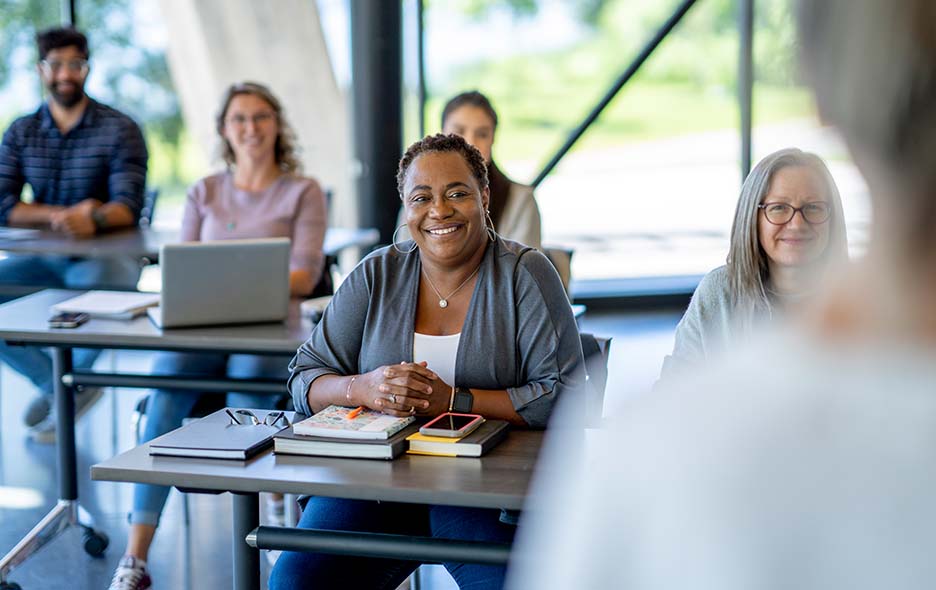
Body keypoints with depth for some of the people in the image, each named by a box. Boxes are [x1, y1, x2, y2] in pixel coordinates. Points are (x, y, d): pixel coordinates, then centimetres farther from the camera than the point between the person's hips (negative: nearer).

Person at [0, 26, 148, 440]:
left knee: (94, 291, -38)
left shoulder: (120, 130, -5)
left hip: (105, 255, -4)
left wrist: (93, 220, -39)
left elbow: (128, 207, -16)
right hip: (43, 258, 5)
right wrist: (62, 215, -19)